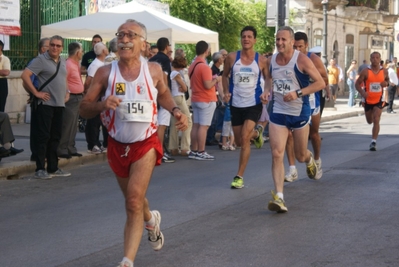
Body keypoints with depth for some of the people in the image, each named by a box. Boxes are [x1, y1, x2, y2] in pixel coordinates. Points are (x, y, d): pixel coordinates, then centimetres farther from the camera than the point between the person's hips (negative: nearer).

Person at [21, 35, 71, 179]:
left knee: (55, 137, 11)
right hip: (46, 104, -7)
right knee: (44, 136, -6)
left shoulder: (63, 62, 14)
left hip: (60, 104, 7)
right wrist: (36, 92, -15)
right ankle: (40, 169, -3)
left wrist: (67, 92, 15)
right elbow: (25, 75, -14)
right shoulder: (41, 60, -8)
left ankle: (53, 168, 18)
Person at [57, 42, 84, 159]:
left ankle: (71, 149, 20)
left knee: (73, 126, 13)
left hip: (78, 98, 10)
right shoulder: (68, 64, -16)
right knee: (67, 126, -7)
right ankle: (62, 150, -2)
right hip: (71, 98, -10)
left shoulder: (76, 64, 15)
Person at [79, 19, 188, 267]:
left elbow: (164, 93, 15)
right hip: (117, 145, 2)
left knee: (134, 201, -20)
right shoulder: (105, 73, -10)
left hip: (146, 144, -2)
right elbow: (84, 109, -7)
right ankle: (151, 220, 56)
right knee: (133, 201, 21)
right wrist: (102, 104, -28)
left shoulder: (154, 70, -7)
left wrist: (176, 111, -4)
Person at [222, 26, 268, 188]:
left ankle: (239, 176, -6)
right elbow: (225, 75, 12)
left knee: (244, 139, -17)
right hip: (235, 104, 3)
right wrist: (226, 92, -3)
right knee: (239, 142, 11)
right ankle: (256, 133, 48)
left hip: (254, 104, -3)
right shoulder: (232, 57, -3)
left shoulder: (261, 60, -4)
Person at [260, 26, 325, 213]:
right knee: (277, 154, -12)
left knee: (300, 156, 13)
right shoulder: (271, 61, 1)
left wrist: (298, 93, -25)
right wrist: (266, 91, 1)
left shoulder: (301, 60, -14)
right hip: (278, 112, 3)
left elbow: (320, 82, -14)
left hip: (300, 112, -3)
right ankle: (279, 196, -14)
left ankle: (310, 160, 52)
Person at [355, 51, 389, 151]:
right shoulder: (365, 72, -13)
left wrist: (386, 83, -10)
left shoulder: (384, 71, -5)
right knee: (369, 121, 17)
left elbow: (387, 79, 15)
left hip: (379, 100, 0)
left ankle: (373, 142, -12)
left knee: (376, 120, -15)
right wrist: (362, 92, -27)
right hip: (368, 100, 0)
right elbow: (357, 84, -8)